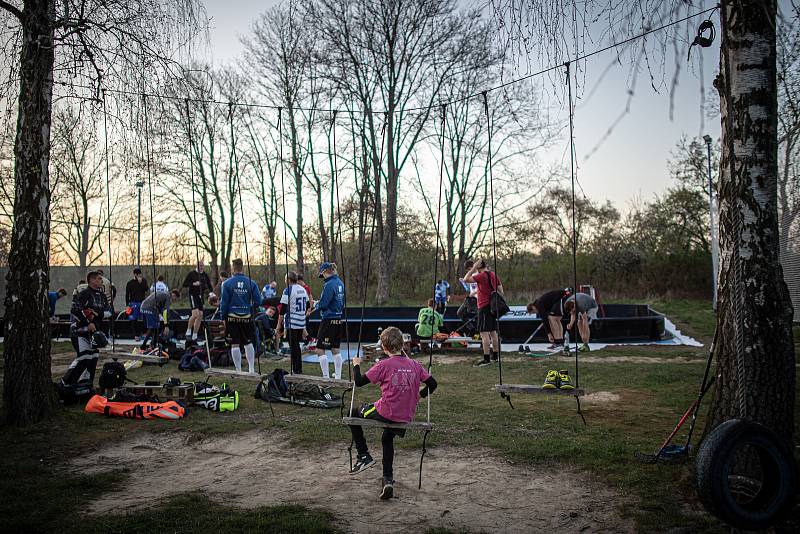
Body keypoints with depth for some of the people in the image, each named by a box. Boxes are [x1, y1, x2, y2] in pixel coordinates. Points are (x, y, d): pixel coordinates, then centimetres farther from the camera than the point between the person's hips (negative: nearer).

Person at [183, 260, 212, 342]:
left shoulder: (205, 275, 9)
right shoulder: (192, 273, -5)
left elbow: (209, 285, 17)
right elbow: (184, 284, -6)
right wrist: (194, 284, -20)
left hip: (201, 296, 6)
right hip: (193, 295, -6)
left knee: (200, 316, 4)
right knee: (195, 314, -20)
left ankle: (194, 336, 14)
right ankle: (188, 331, 1)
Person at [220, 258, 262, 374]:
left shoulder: (227, 283, -6)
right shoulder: (251, 283, -2)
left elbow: (224, 302, -3)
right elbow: (258, 301, -2)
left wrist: (223, 317, 6)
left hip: (232, 317, -2)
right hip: (246, 318, 2)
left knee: (235, 344, 5)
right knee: (248, 343, 16)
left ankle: (238, 371, 8)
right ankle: (251, 369, 14)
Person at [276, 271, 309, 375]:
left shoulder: (288, 290, -12)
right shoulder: (303, 289, 11)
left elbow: (282, 309, -14)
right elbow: (307, 306, 18)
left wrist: (279, 325, -9)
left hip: (291, 323, -7)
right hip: (301, 323, 7)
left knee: (293, 347, 0)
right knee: (297, 346, 17)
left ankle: (296, 370, 2)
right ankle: (299, 369, 23)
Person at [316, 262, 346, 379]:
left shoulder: (329, 285, -17)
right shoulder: (340, 283, 9)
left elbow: (323, 305, -18)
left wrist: (316, 304, 3)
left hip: (329, 320, -9)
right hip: (339, 319, 9)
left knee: (320, 349, -1)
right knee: (335, 349, 16)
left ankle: (326, 377, -1)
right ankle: (338, 376, 21)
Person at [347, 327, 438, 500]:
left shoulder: (384, 365, -12)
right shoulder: (414, 365, 2)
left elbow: (359, 382, -9)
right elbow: (432, 384, 5)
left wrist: (356, 365, 9)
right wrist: (418, 395, 21)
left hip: (385, 413, -5)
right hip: (407, 417, 6)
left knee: (353, 414, 20)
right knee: (387, 438, 34)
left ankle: (364, 456, 18)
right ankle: (388, 479, 25)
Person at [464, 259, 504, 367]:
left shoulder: (482, 276, -13)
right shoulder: (493, 275, 12)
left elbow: (466, 279, -18)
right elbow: (500, 291, 14)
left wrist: (474, 268, -11)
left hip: (484, 307, -9)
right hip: (493, 306, 9)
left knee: (484, 333, -9)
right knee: (493, 332, 15)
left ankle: (486, 359, -12)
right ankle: (495, 356, 23)